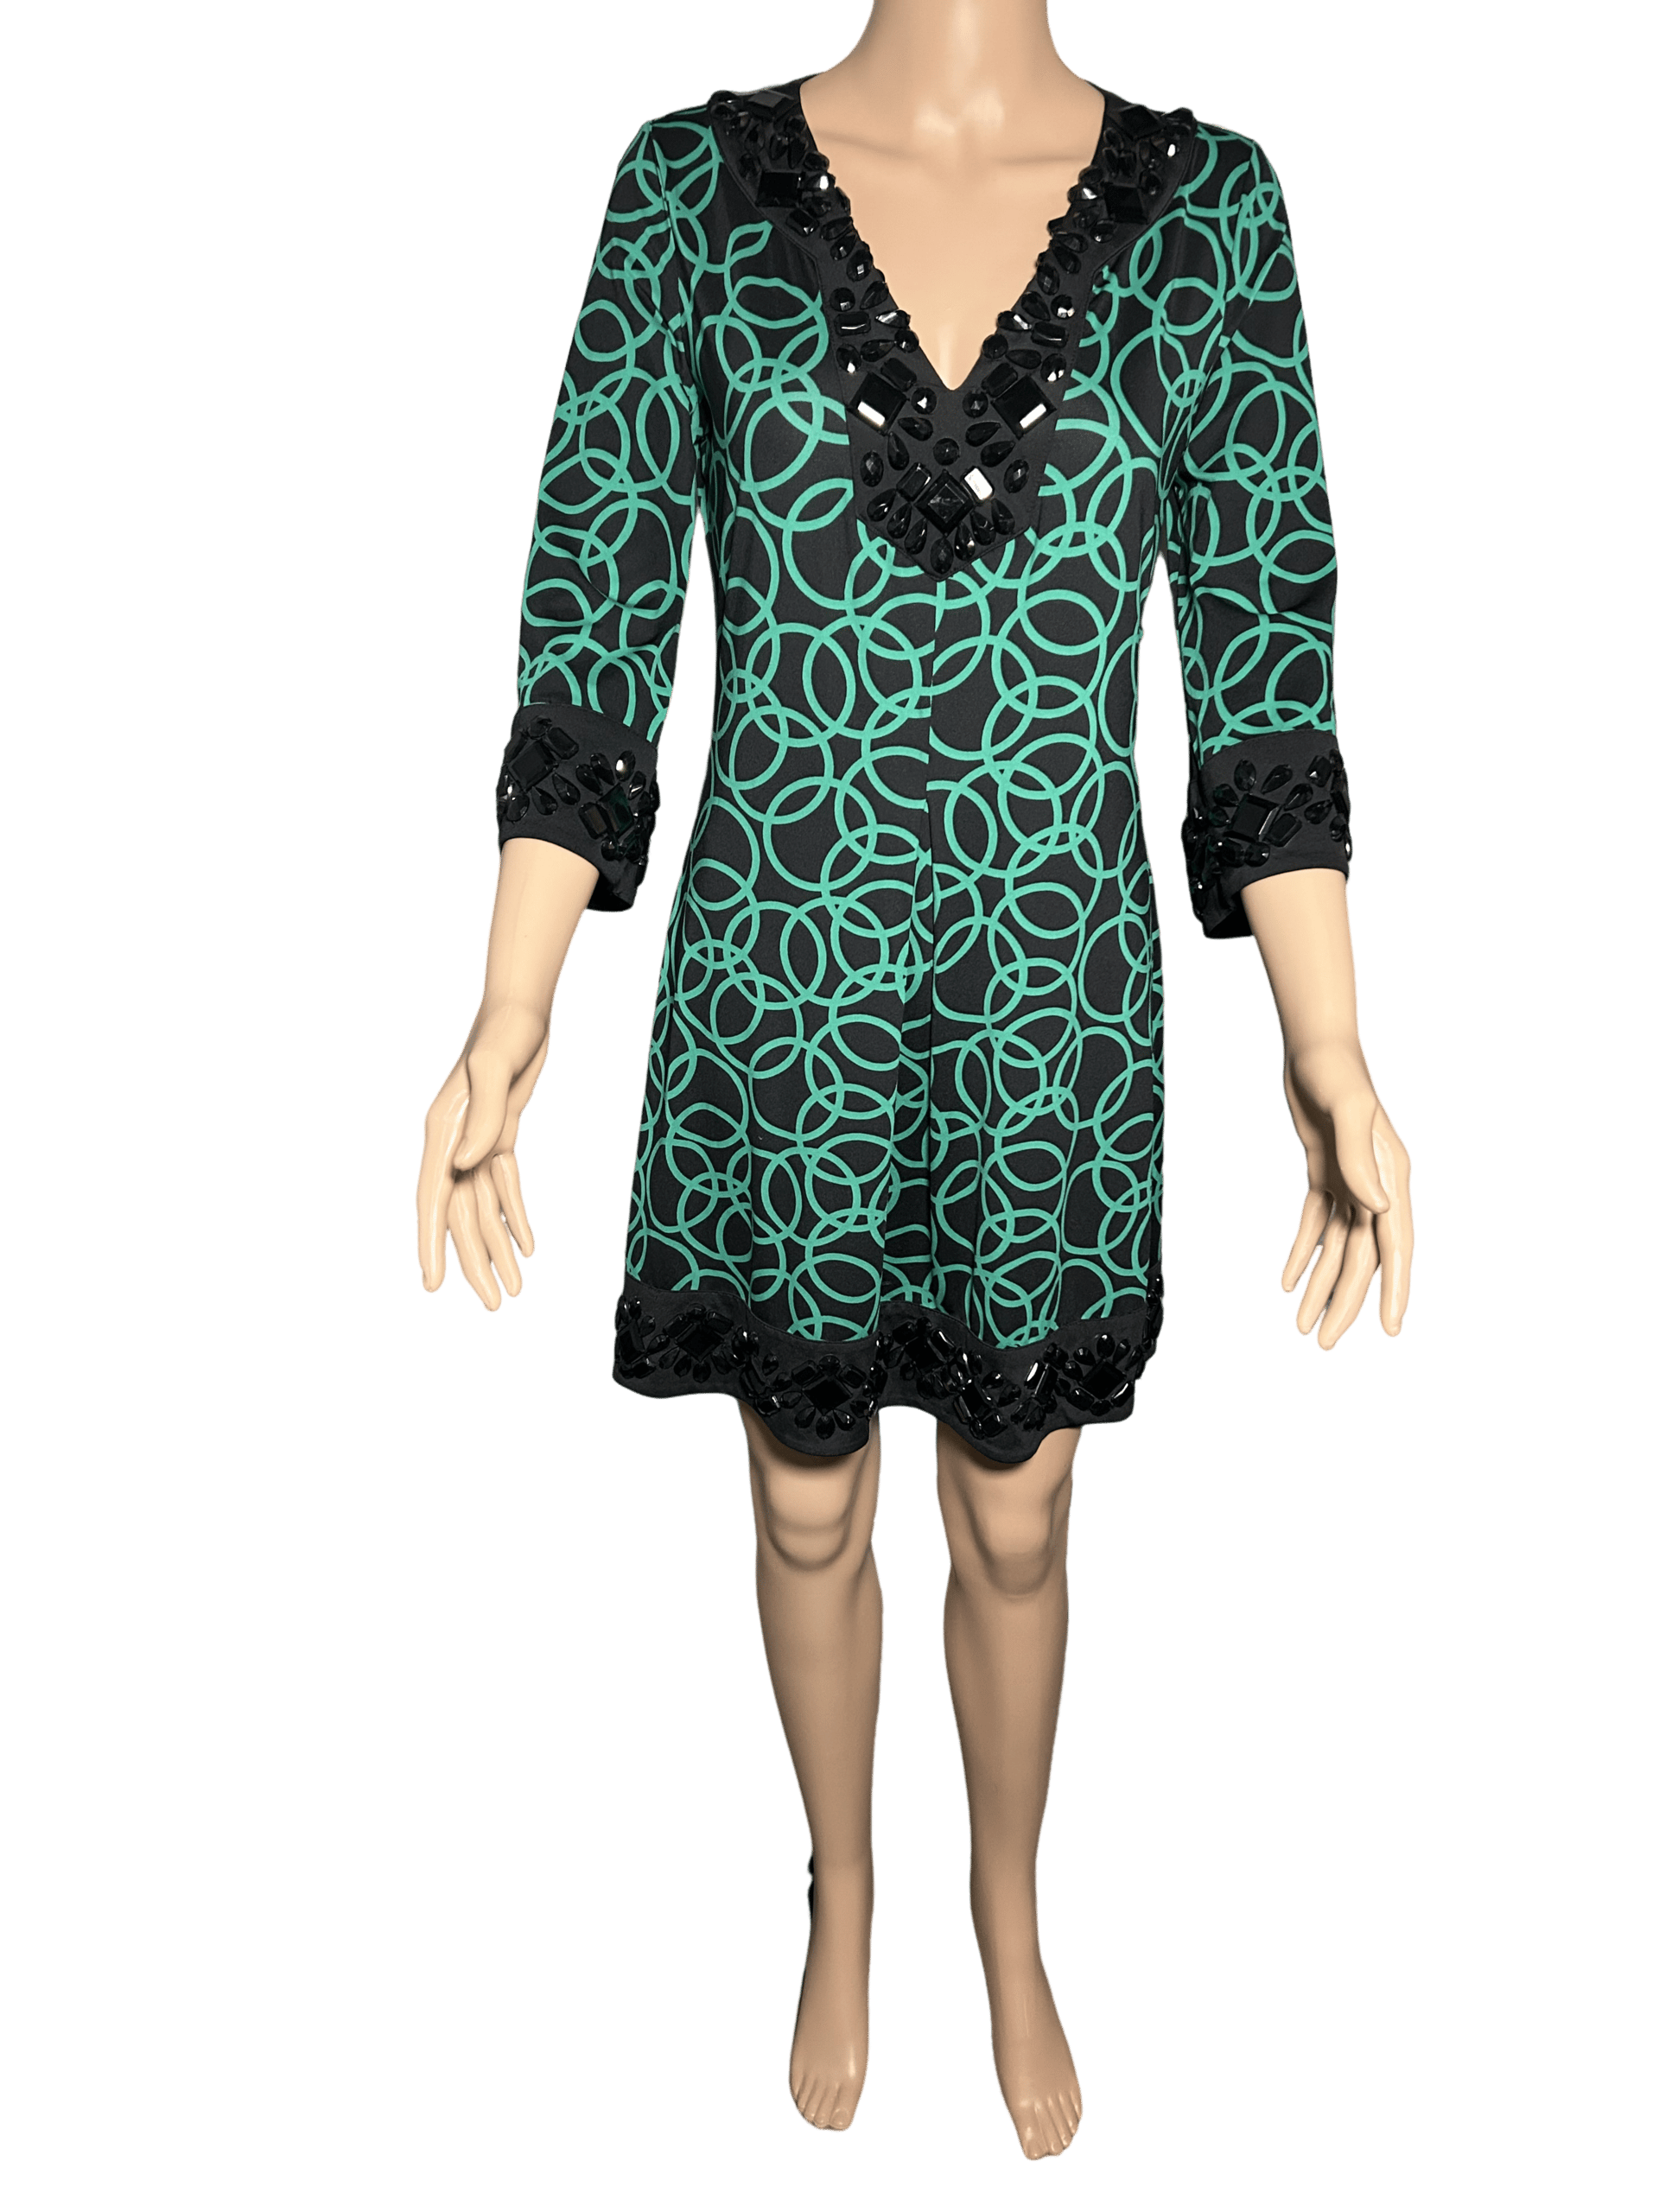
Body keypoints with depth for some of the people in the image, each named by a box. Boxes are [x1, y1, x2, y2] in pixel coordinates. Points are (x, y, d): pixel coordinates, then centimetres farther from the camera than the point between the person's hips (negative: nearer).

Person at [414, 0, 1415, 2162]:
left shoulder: (1209, 204, -1)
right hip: (778, 1002, 0)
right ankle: (844, 1904, 48)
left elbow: (1269, 656, -1)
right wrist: (506, 1022, -10)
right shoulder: (697, 185, -2)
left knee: (1015, 1523, 18)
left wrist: (1330, 1052, -8)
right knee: (810, 1510, 18)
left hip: (1060, 1009, 1)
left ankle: (1013, 1920, 48)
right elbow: (590, 626, -3)